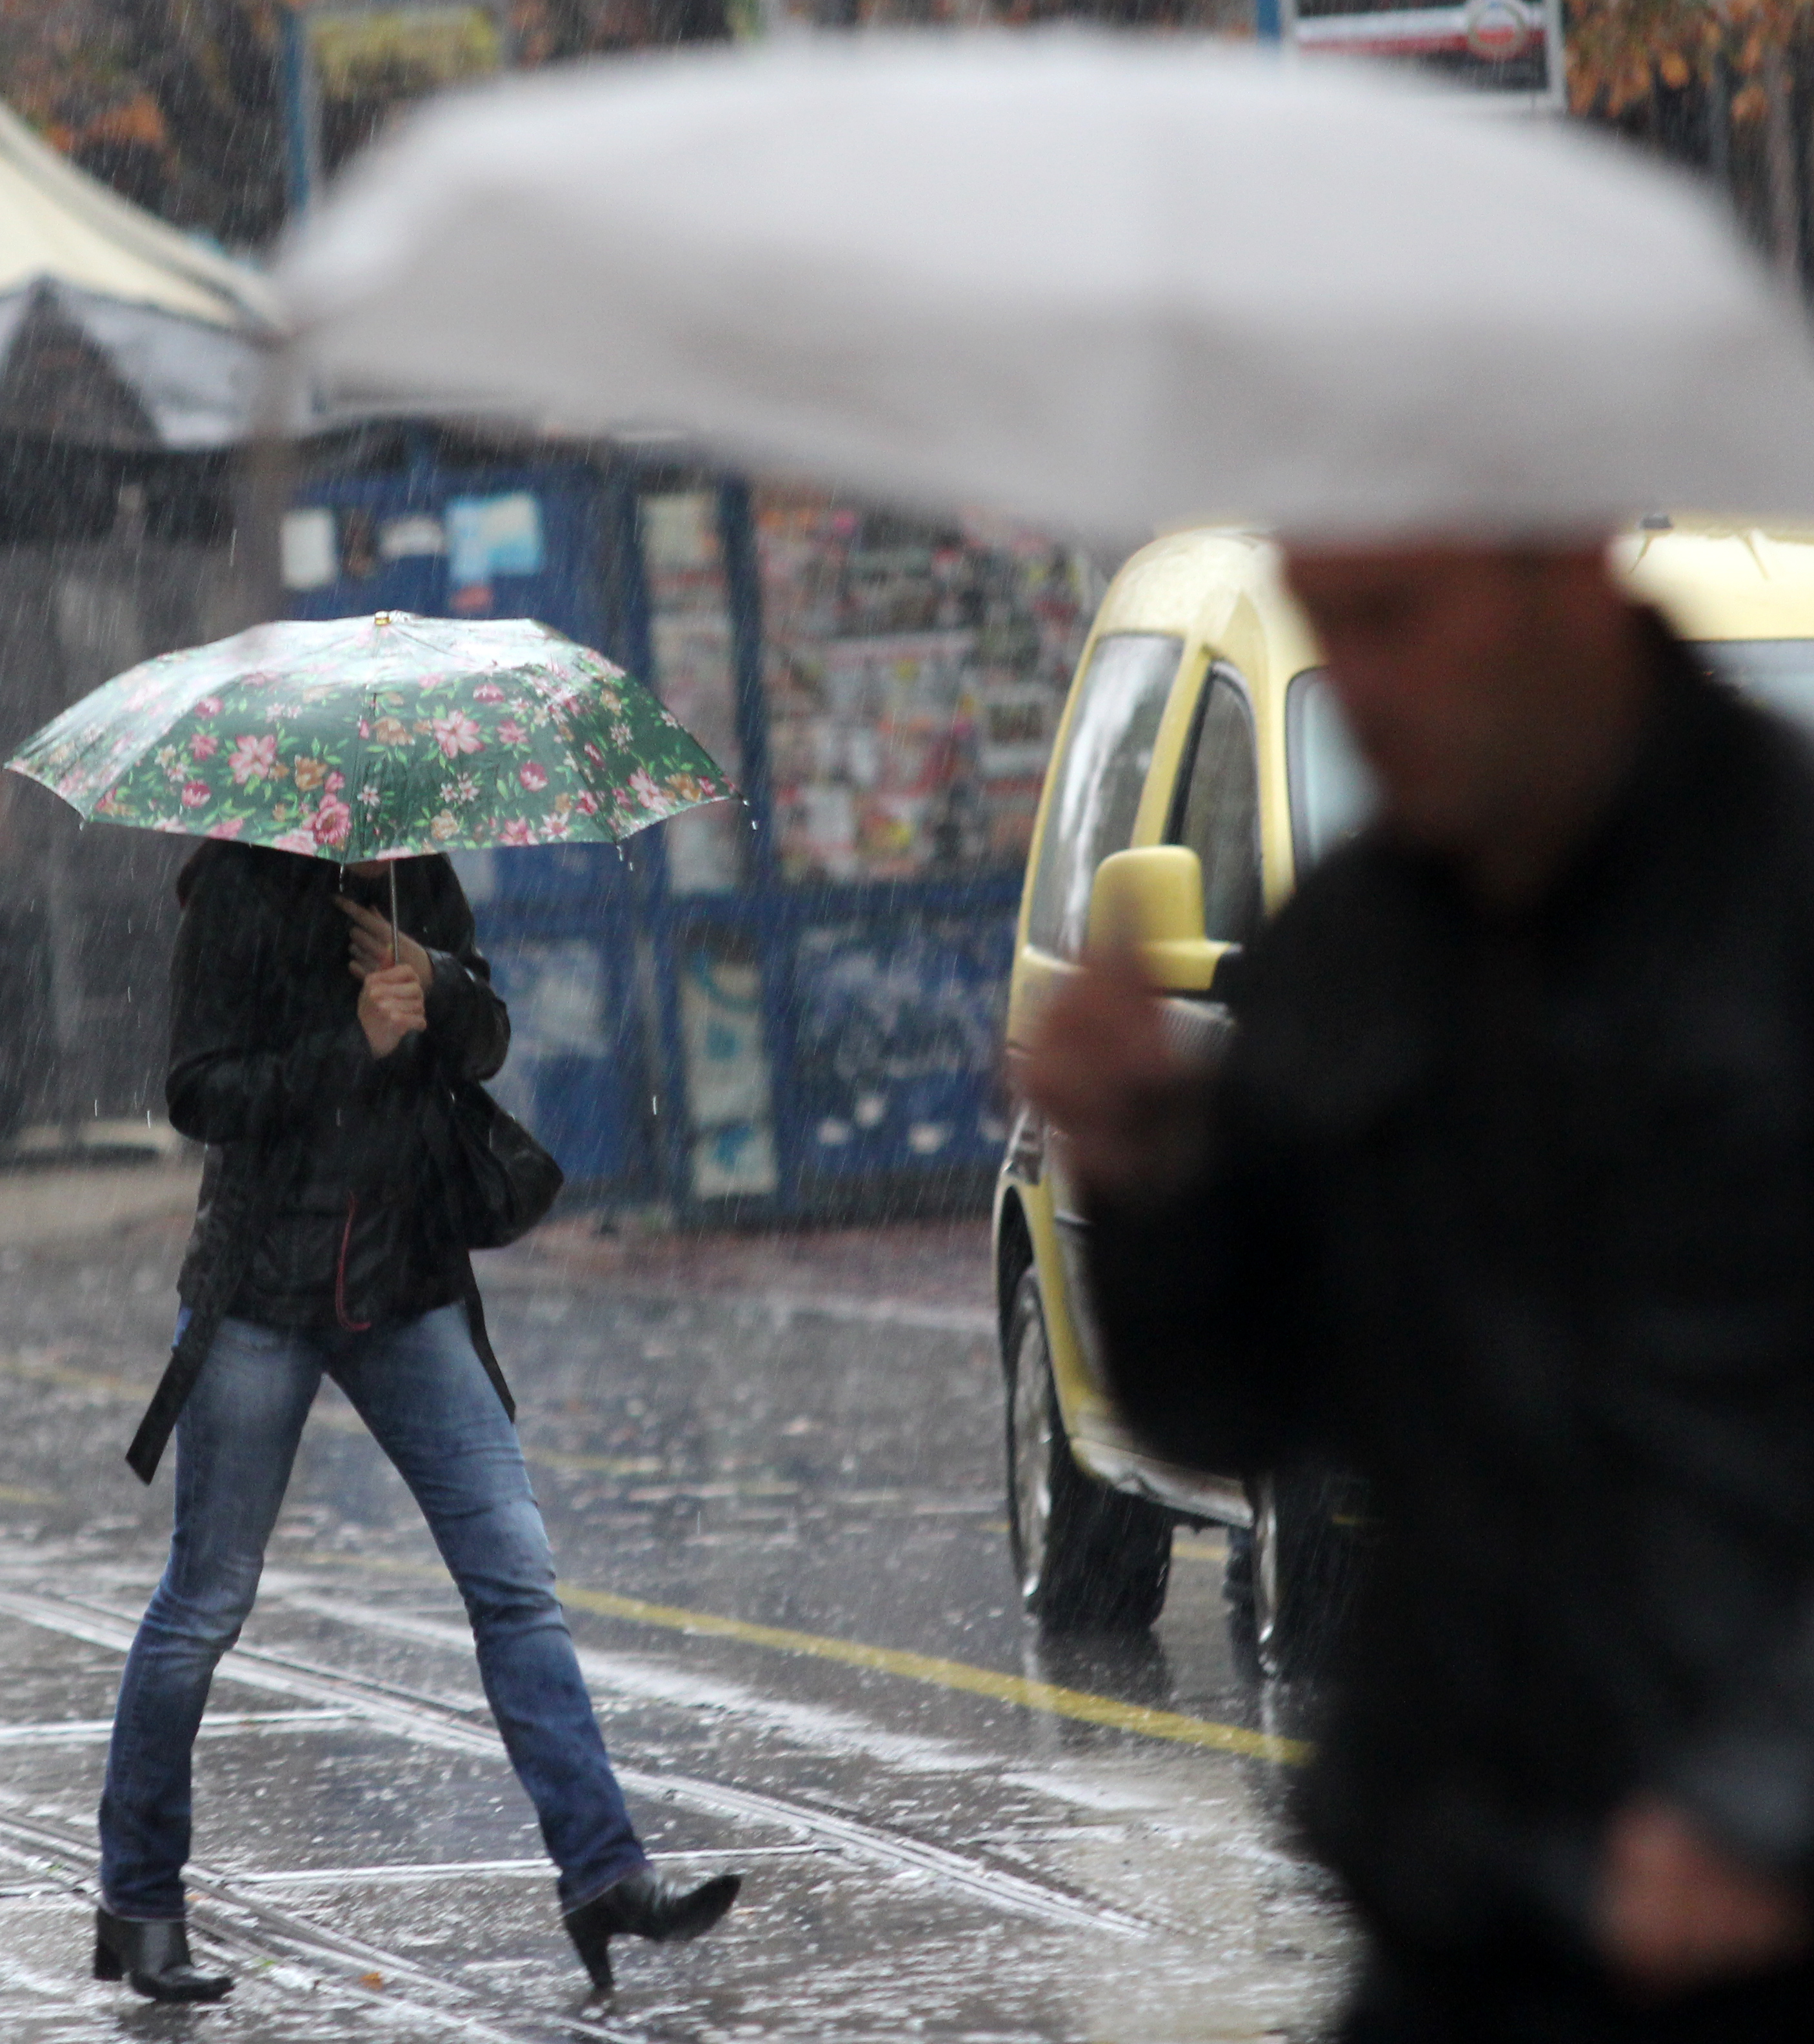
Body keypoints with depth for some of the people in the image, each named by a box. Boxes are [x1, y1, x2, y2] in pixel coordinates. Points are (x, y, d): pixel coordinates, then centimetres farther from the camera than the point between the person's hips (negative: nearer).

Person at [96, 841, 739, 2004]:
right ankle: (138, 1905, 16)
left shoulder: (421, 878, 7)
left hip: (410, 1287, 5)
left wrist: (435, 979, -13)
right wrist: (357, 1044, -24)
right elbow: (202, 1094, -13)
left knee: (518, 1579, -4)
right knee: (207, 1602, 3)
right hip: (263, 1290, -5)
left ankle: (605, 1875, -5)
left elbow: (484, 1048, 8)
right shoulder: (241, 886, -9)